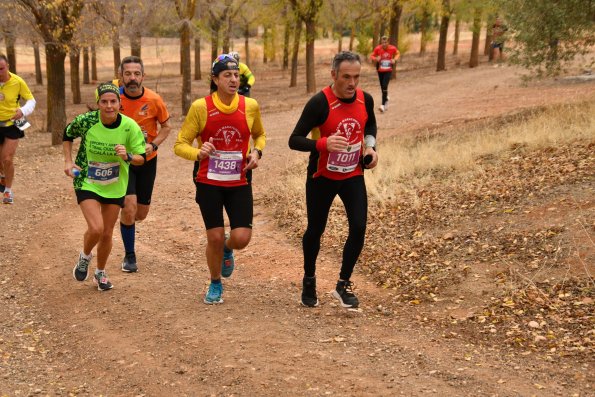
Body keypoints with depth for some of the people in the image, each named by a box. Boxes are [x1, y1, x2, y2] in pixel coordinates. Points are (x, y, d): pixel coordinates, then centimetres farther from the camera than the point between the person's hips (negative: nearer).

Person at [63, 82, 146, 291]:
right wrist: (68, 161, -5)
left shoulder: (130, 127, -16)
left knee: (107, 233, 11)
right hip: (87, 182, -2)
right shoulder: (85, 121, -18)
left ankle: (100, 273, 37)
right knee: (96, 228, -20)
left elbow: (141, 158, -9)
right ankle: (85, 257, 15)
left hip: (115, 186, 2)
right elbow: (67, 135, 4)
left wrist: (127, 156, -30)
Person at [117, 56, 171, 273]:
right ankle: (129, 255, 2)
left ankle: (126, 220, 48)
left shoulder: (154, 100, -14)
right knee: (129, 206, -16)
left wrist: (153, 145, -16)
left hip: (147, 160, 2)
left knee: (141, 213, 10)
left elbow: (166, 126, 1)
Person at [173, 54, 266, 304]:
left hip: (239, 183, 2)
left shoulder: (250, 106, -3)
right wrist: (198, 154, -28)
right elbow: (180, 144, -7)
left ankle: (227, 249, 31)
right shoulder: (200, 107, -11)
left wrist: (256, 151, -4)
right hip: (208, 183, -2)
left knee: (242, 238, -8)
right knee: (215, 237, 1)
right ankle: (215, 285, 28)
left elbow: (259, 135, 17)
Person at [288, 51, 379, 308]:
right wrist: (324, 144, -39)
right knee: (315, 230, 10)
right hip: (322, 177, -3)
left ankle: (344, 285, 9)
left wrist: (370, 146, 0)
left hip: (353, 175, 3)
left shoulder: (365, 100, -5)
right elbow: (295, 140, -22)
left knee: (358, 228, -8)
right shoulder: (319, 103, -22)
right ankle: (309, 281, 34)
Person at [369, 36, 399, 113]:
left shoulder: (392, 48, -10)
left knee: (384, 86, -17)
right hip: (380, 70, 2)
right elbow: (372, 56, 0)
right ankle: (386, 99, 41)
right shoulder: (377, 48, -11)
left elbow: (398, 53, 10)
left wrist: (395, 59, -9)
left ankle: (383, 105, -17)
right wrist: (376, 59, -22)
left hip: (388, 70, -2)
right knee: (382, 87, 11)